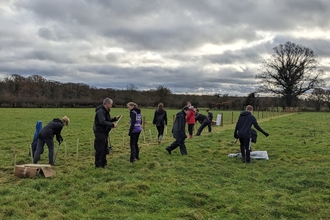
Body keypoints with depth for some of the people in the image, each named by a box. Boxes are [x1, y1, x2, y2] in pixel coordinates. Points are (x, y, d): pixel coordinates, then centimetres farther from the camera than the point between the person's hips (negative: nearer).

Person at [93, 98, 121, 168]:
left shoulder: (105, 111, 15)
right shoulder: (100, 111, -19)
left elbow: (108, 120, 24)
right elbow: (103, 122, -29)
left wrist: (115, 118, 8)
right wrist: (112, 125, -25)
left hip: (104, 132, 11)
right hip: (100, 132, -11)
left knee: (104, 148, 17)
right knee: (100, 149, -7)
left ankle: (103, 162, 27)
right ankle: (98, 164, -1)